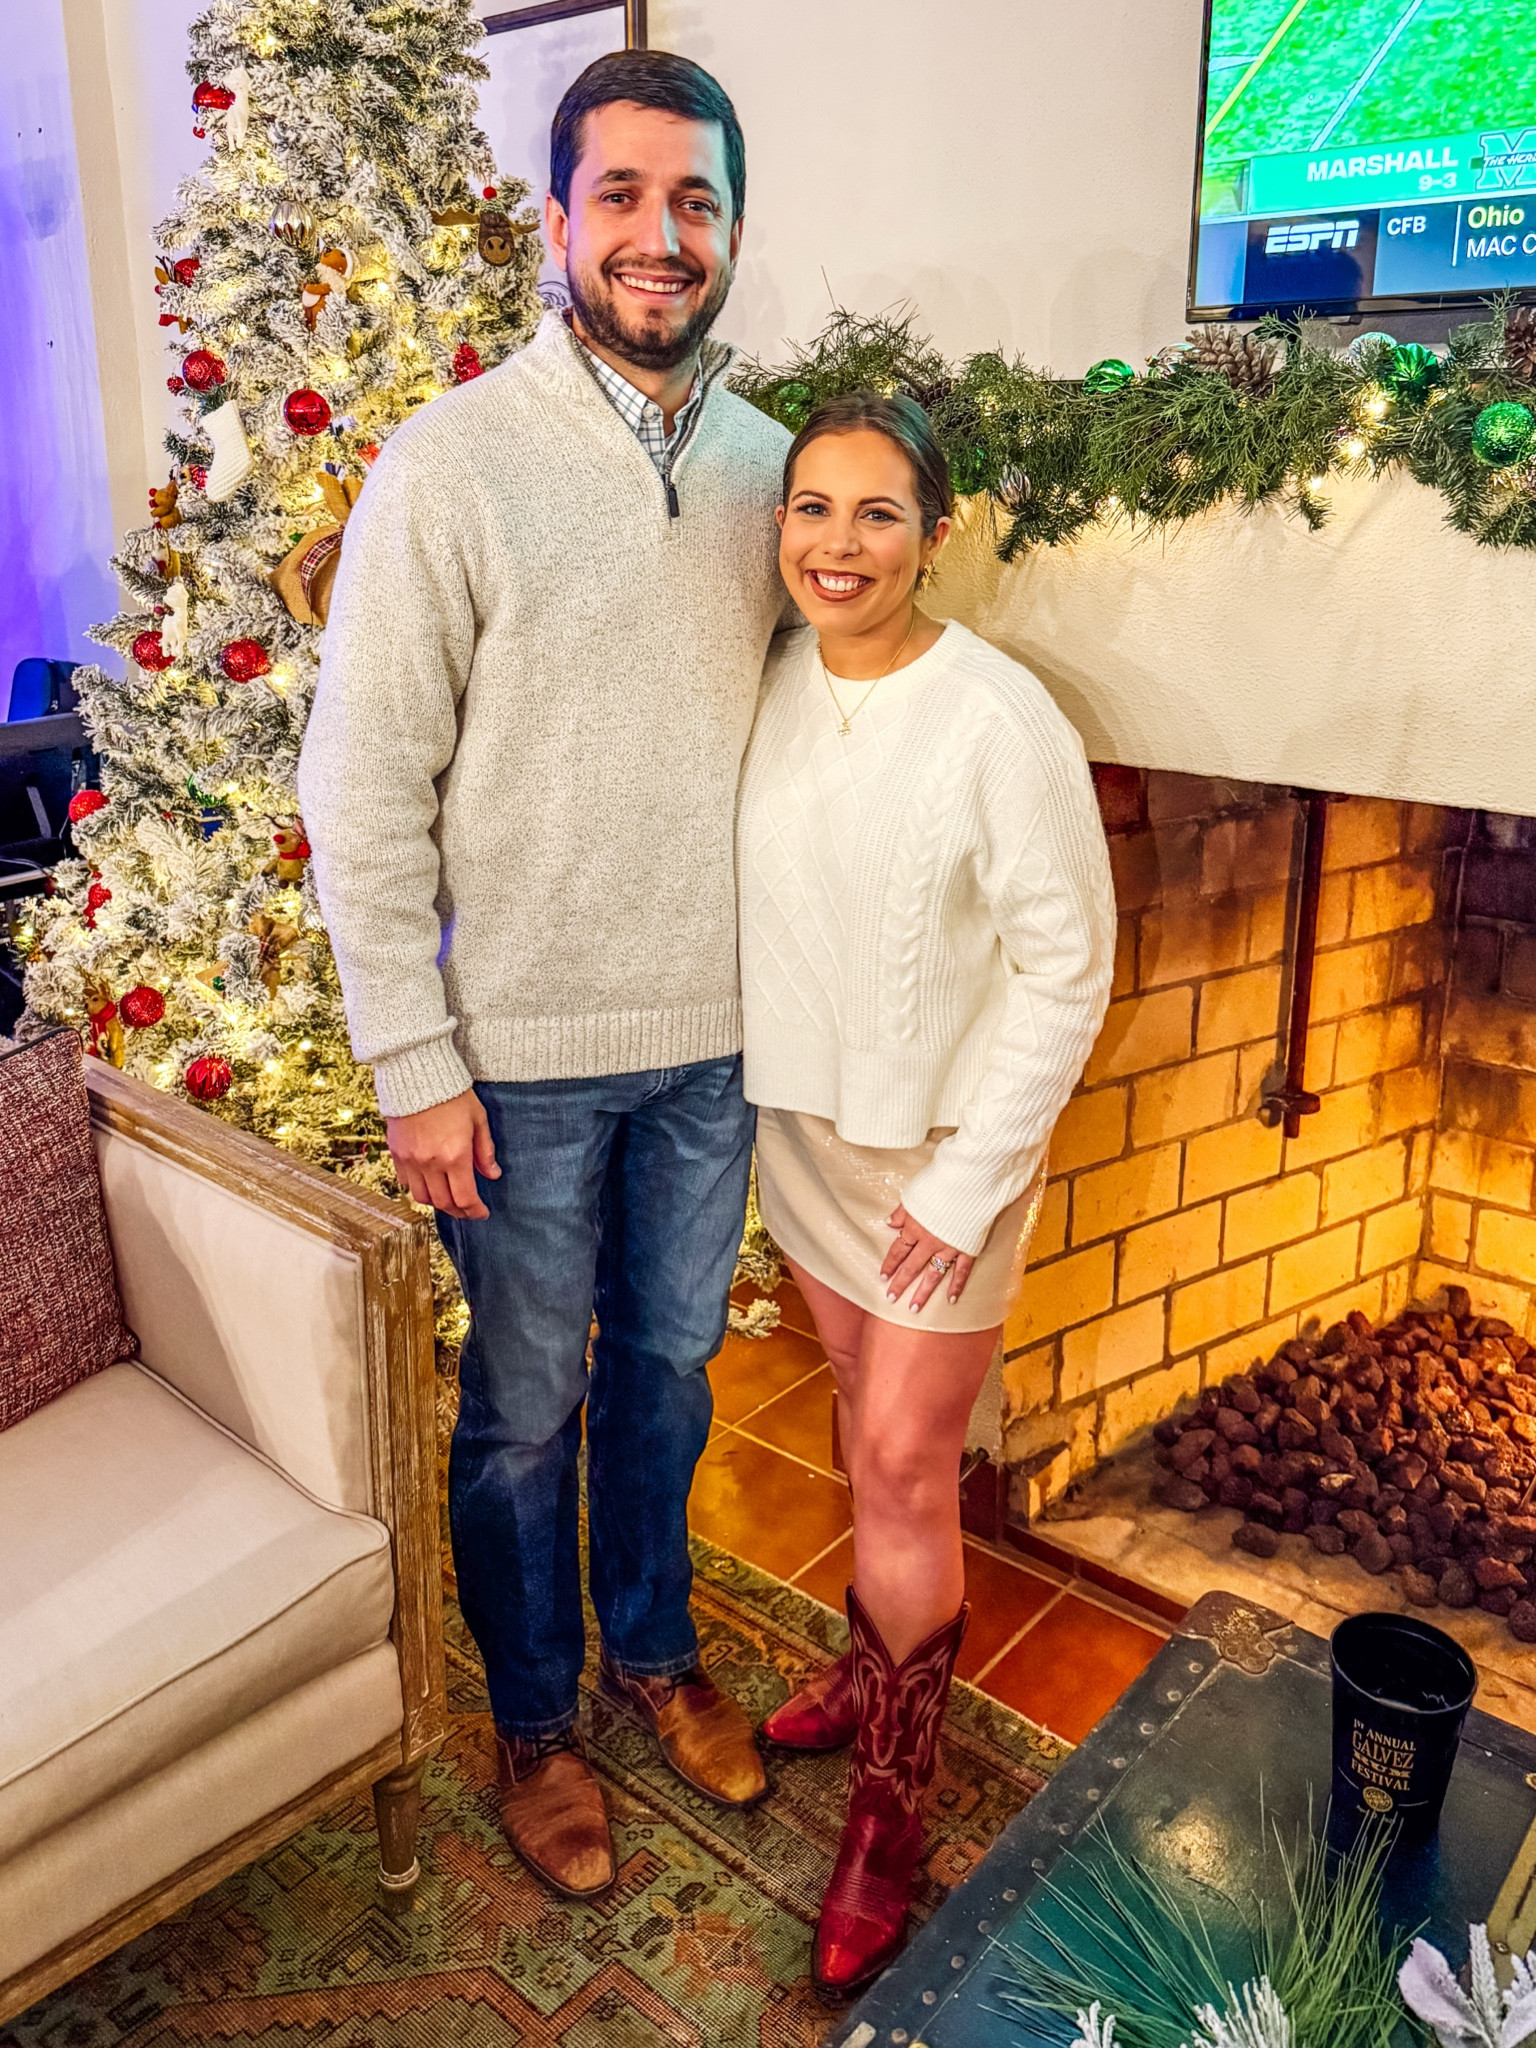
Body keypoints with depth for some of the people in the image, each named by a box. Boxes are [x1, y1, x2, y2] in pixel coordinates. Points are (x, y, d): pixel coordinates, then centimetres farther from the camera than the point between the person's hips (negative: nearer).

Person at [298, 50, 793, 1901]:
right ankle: (535, 1718, 38)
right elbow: (364, 795, -12)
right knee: (530, 1402, 13)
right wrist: (416, 1066, -13)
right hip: (528, 1048, -4)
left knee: (672, 1363, 21)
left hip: (716, 1033, 5)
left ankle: (654, 1647, 46)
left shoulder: (767, 464, 2)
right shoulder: (451, 467, -13)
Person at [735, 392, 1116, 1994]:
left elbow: (1066, 970, -16)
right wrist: (752, 1098, 7)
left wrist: (968, 1180, -16)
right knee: (869, 1412, 20)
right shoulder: (770, 683, -2)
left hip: (947, 1142, -5)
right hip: (801, 1119, 5)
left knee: (904, 1460, 2)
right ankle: (880, 1666, 43)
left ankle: (890, 1800, 22)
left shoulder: (1000, 720, -20)